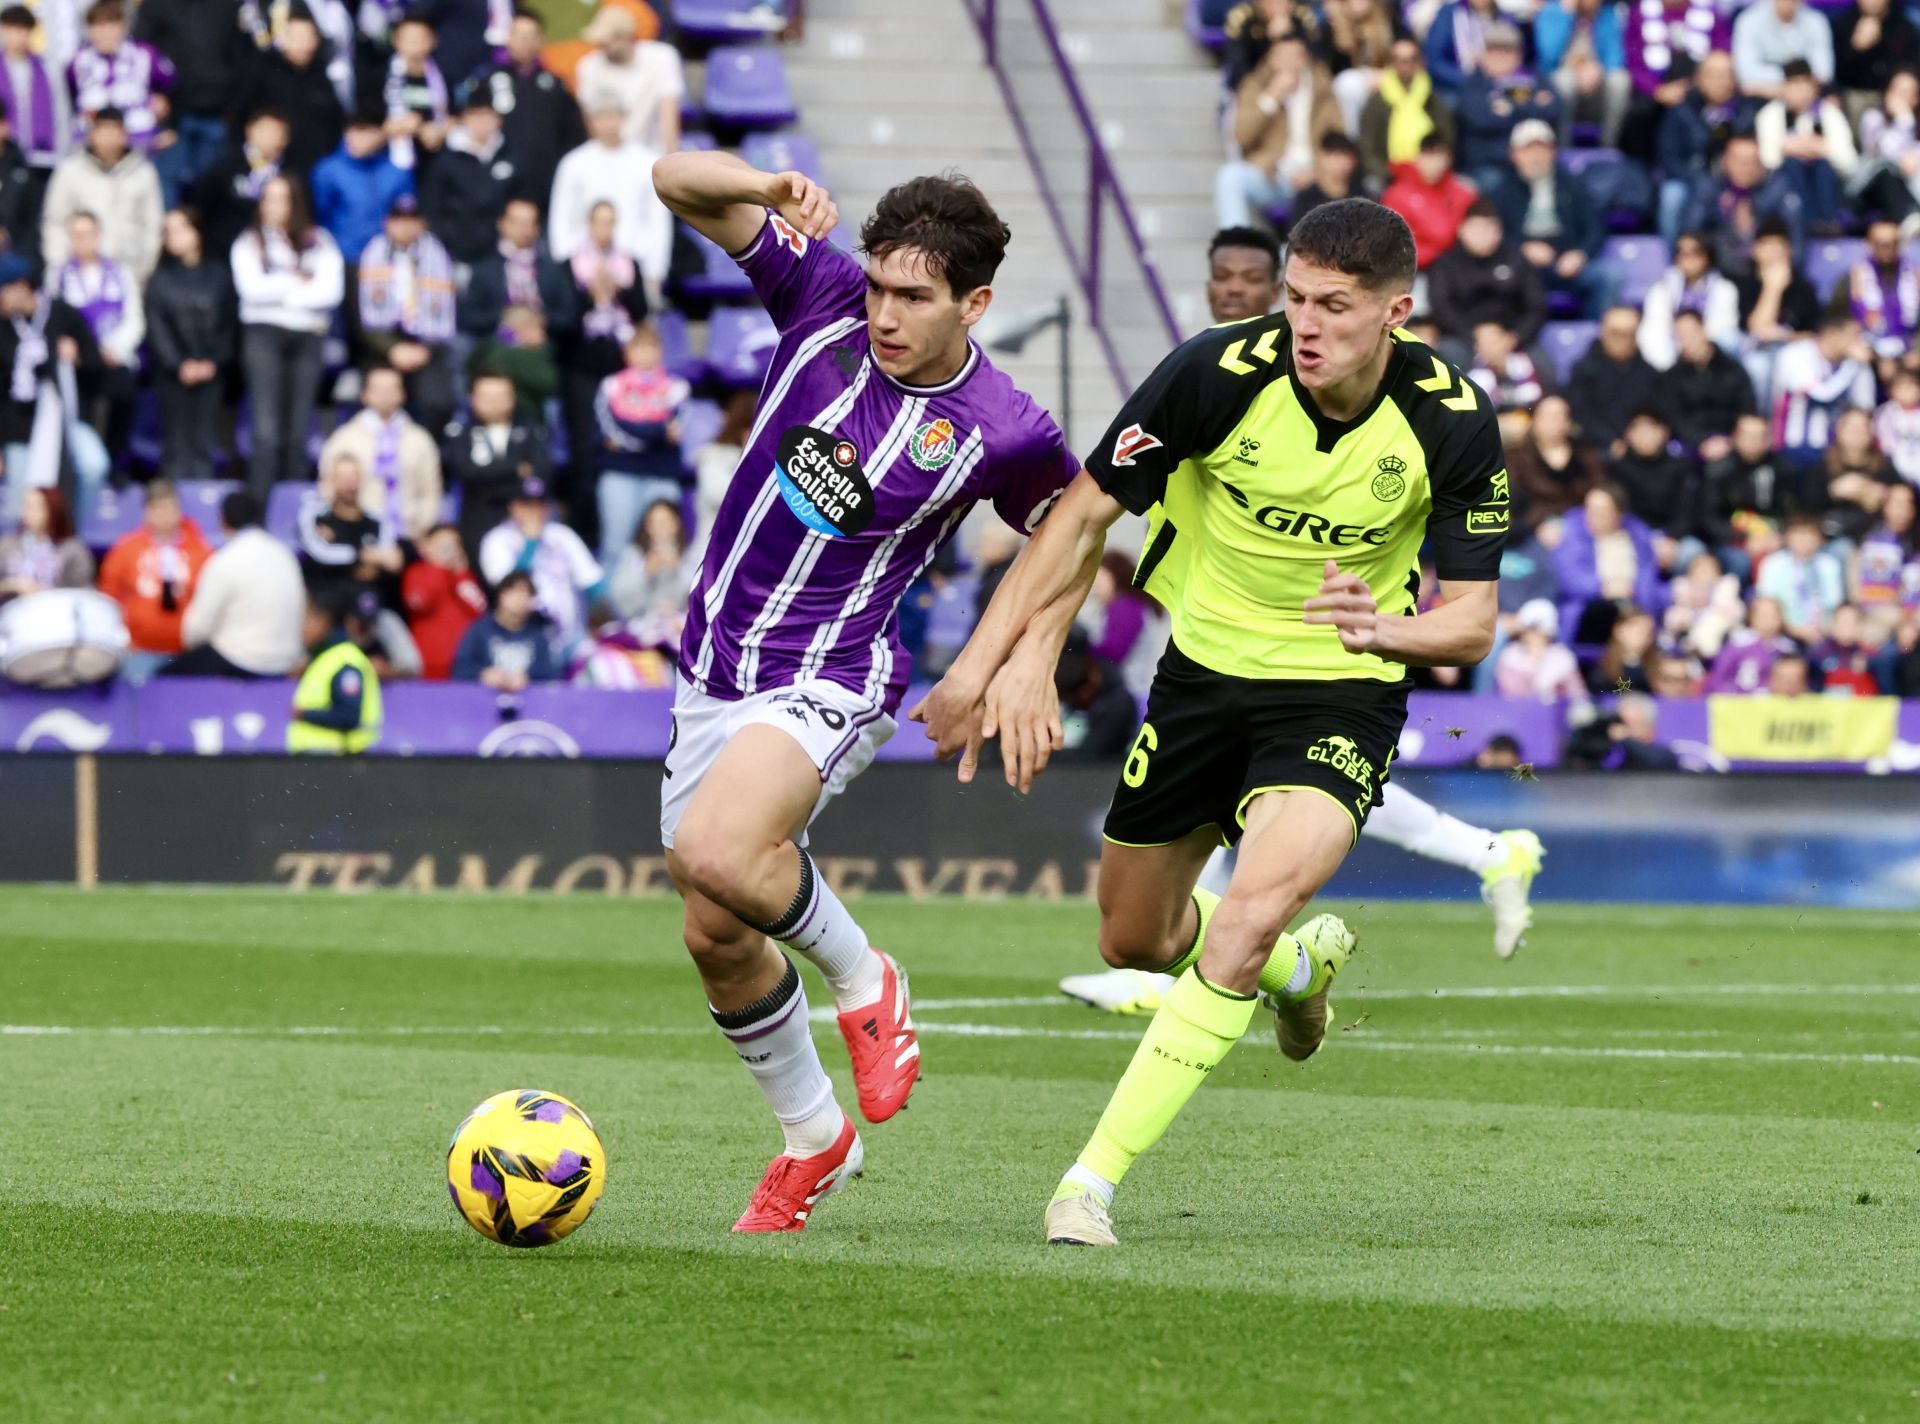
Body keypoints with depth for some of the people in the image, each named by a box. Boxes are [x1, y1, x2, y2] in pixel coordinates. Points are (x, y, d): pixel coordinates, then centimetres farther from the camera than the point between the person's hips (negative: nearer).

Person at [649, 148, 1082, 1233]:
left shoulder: (1004, 432, -14)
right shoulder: (824, 296, -8)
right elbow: (677, 182, -8)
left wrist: (1036, 663, -2)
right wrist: (772, 189, -27)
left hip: (830, 682, -5)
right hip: (715, 672, 5)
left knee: (717, 854, -33)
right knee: (717, 940, 10)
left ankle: (863, 981, -3)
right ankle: (814, 1141, 33)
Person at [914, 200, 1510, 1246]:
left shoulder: (1452, 423, -19)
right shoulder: (1219, 373, -21)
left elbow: (1471, 622, -12)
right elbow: (1083, 515, -11)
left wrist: (1388, 630, -35)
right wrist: (984, 658, -16)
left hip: (1343, 694, -3)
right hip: (1206, 674, 3)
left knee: (1250, 915, -27)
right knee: (1134, 941, 15)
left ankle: (1094, 1180, -20)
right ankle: (1301, 963, 50)